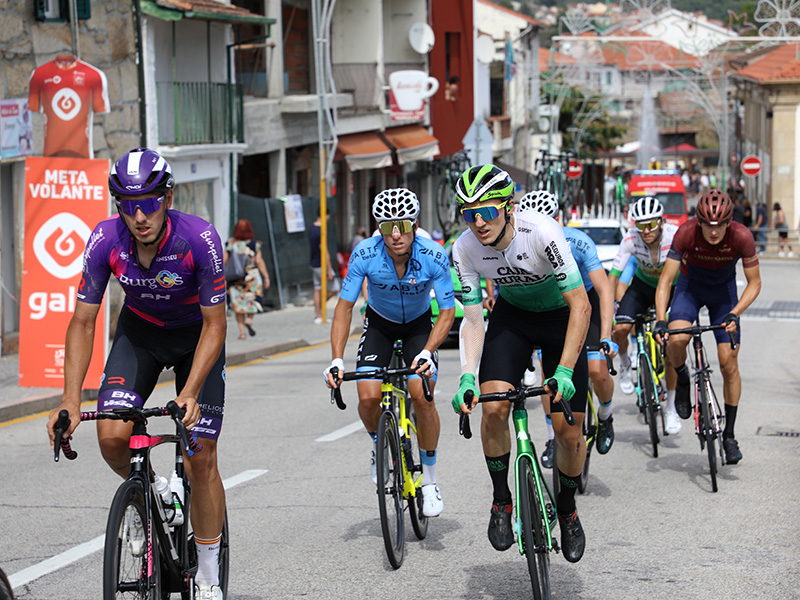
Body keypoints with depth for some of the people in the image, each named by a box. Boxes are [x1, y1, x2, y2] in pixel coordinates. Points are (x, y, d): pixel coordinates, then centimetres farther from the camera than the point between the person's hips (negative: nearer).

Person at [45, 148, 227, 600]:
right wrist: (71, 399, -26)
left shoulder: (199, 238, -32)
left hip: (196, 334, -2)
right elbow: (83, 322, -17)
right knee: (112, 436, -20)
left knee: (200, 459, -9)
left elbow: (215, 323, -25)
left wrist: (190, 393, -37)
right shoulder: (105, 240, -24)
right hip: (139, 330, 2)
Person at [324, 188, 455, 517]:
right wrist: (337, 359, -30)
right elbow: (345, 306, -20)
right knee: (368, 397, -19)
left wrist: (427, 353, -36)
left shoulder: (434, 256, -30)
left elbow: (447, 312, -21)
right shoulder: (365, 254, -29)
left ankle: (429, 479, -4)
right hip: (379, 323, 1)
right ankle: (380, 445, 15)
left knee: (422, 394, -22)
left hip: (419, 324, -1)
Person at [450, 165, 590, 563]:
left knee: (569, 433, -6)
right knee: (493, 407, -21)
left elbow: (580, 305, -32)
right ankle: (501, 499, 1)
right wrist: (467, 377, -31)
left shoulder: (542, 232, -34)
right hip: (512, 316, 2)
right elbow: (473, 320, -15)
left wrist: (564, 371, -39)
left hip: (560, 317, -2)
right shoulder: (465, 249, -23)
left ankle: (567, 510, 21)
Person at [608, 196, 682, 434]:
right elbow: (613, 276, -22)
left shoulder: (676, 236, -30)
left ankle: (670, 407, 3)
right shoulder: (631, 239, -26)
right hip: (643, 285, 1)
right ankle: (624, 363, 10)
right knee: (620, 328, -25)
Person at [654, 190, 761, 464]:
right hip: (691, 284, 0)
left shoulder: (741, 237, -29)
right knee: (676, 339, -29)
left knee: (729, 363, -5)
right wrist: (660, 321, -38)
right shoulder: (686, 233, -31)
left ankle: (729, 435, 9)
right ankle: (682, 380, 5)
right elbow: (666, 280, -26)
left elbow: (754, 283, -18)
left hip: (724, 289, 0)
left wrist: (734, 314, -32)